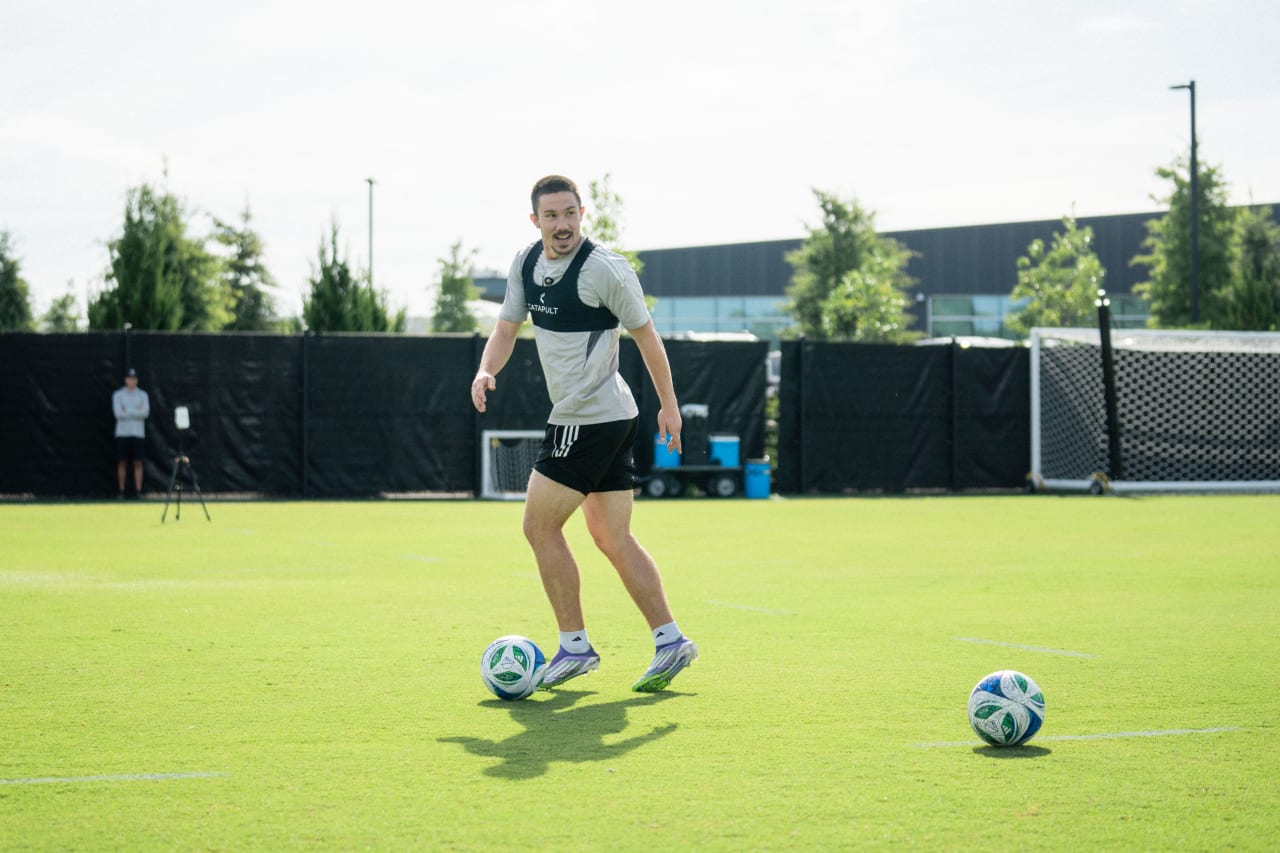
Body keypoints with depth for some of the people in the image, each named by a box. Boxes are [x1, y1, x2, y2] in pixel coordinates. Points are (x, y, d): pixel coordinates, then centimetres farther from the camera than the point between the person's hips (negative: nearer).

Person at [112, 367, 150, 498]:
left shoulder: (143, 395, 7)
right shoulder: (118, 394, 4)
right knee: (122, 463, 0)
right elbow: (118, 413, -9)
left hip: (138, 433, 1)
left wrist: (128, 411, -9)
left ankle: (138, 491, -1)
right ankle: (121, 491, 5)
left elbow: (145, 413, -7)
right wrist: (136, 412, -8)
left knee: (138, 463, -2)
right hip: (122, 433, -1)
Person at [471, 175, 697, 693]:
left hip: (590, 418, -8)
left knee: (540, 526, -3)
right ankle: (670, 642, 11)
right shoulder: (526, 265, 8)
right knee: (612, 538, 9)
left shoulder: (605, 269, -15)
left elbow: (645, 334, -6)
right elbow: (506, 328, 15)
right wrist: (485, 371, -6)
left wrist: (669, 404, 0)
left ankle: (574, 646, 4)